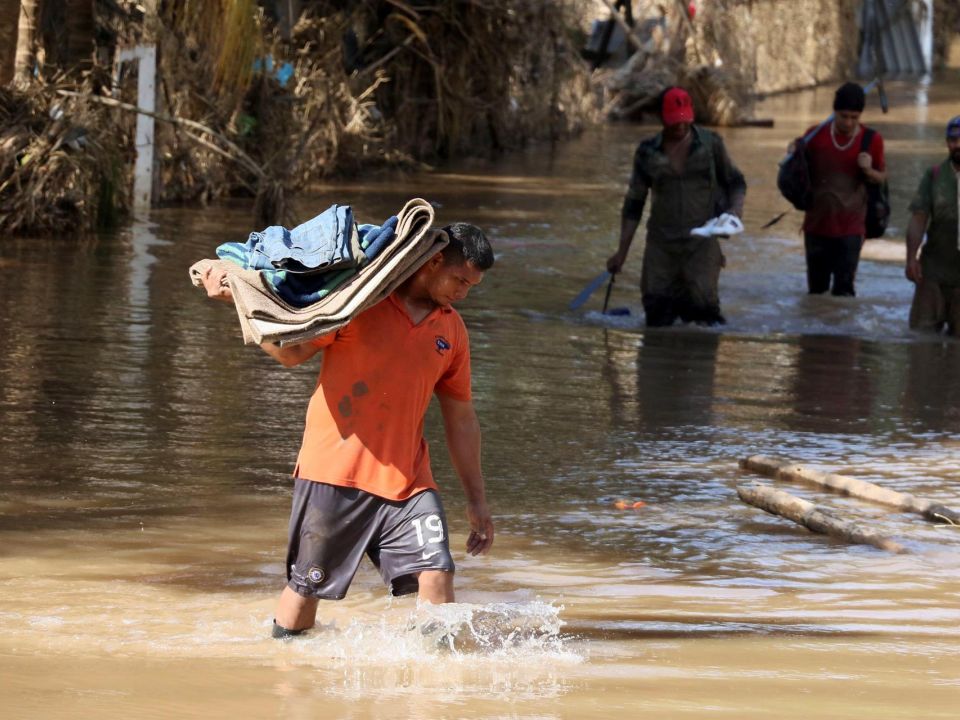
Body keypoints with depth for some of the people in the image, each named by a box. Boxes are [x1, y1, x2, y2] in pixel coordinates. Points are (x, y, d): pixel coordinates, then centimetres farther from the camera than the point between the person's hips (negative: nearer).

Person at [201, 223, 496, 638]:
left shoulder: (452, 330, 11)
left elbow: (461, 420, 17)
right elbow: (292, 352, 0)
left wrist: (476, 500, 17)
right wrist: (238, 300, -12)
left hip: (405, 479, 3)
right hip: (334, 472, -3)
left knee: (436, 575, -15)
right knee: (305, 587, 7)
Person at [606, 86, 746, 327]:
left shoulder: (710, 143, 2)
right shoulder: (648, 152, 4)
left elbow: (735, 182, 13)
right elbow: (634, 203, 10)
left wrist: (735, 208, -9)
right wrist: (622, 251, 8)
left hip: (702, 241, -2)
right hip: (661, 243, 2)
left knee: (701, 300, -16)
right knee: (656, 309, -4)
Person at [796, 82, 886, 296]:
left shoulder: (872, 140, -4)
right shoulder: (816, 136, -2)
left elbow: (882, 177, 7)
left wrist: (868, 170, -15)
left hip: (850, 228, -2)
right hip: (817, 224, 2)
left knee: (844, 289, -8)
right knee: (816, 288, 13)